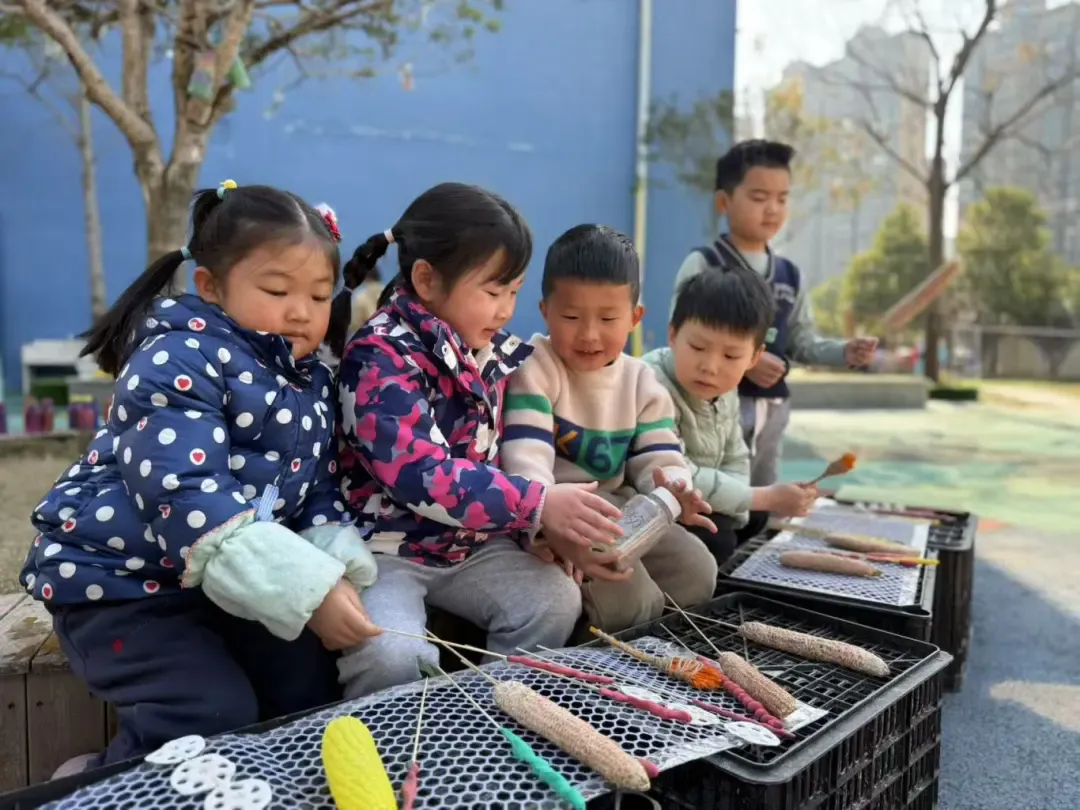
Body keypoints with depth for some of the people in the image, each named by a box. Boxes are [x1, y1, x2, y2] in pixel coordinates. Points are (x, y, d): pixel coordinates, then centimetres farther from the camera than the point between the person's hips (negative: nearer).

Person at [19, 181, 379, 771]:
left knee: (312, 684, -3)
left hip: (227, 583, 7)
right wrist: (308, 590, -35)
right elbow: (186, 499, -31)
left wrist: (335, 572, -17)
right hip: (119, 577, -7)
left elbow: (318, 494, 5)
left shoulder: (310, 381, 5)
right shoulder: (179, 363, -20)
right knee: (214, 716, -18)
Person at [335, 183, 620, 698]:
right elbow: (421, 475, -29)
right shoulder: (380, 357, -19)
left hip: (472, 543, 7)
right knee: (393, 656, -27)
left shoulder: (495, 349, 4)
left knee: (557, 601, -10)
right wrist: (538, 505, -30)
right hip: (384, 546, -6)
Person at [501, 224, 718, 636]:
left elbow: (660, 459, -1)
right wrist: (552, 526, -46)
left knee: (697, 574, -4)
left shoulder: (642, 382, 4)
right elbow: (526, 464, -27)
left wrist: (673, 492, -28)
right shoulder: (534, 371, -14)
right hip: (554, 514, -6)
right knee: (627, 598, -25)